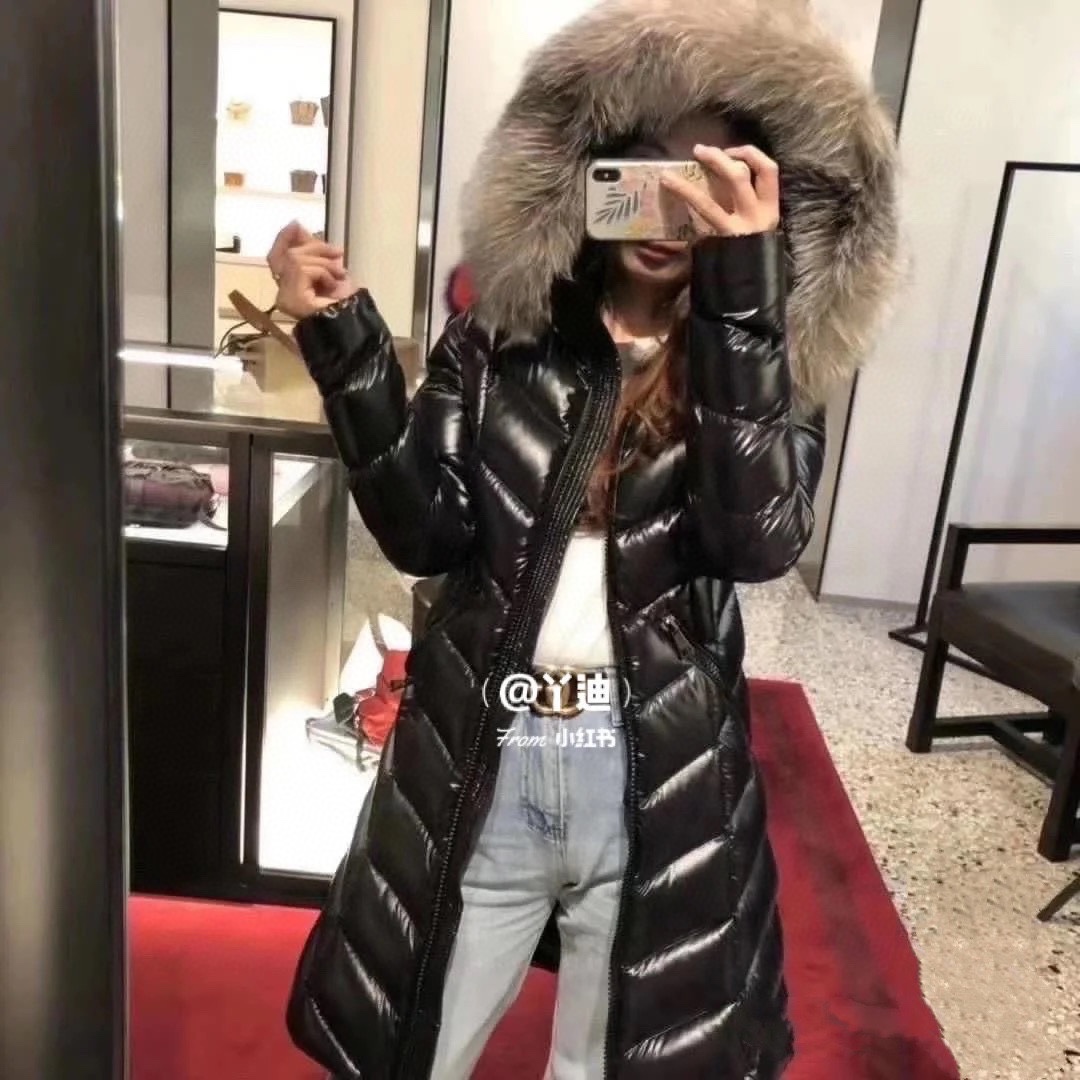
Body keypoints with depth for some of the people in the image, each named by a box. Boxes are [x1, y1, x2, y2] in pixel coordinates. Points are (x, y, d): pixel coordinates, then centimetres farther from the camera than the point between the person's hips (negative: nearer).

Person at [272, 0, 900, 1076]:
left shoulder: (777, 365, -2)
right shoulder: (498, 334, 0)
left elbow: (758, 541, -20)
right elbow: (427, 532, -7)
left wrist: (741, 289, -24)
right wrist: (345, 342, -16)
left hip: (660, 783, 0)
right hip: (478, 767, 1)